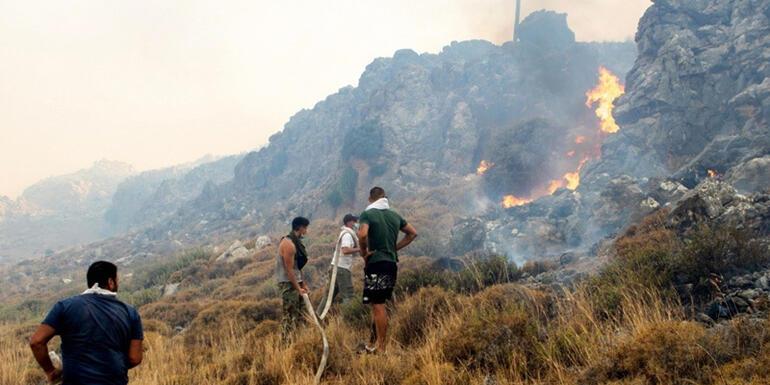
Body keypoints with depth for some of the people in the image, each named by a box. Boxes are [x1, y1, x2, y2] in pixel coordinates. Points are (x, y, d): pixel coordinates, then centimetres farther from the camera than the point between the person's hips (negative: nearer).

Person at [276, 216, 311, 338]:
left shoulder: (296, 242, 11)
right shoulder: (289, 244, -20)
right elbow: (289, 270, -21)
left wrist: (303, 284, 17)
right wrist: (298, 288, -18)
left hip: (295, 282, 10)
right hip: (288, 284, -10)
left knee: (298, 313, 15)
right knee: (290, 315, -6)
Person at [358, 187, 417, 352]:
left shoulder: (367, 214, -7)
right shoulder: (395, 215, 13)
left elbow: (362, 234, -26)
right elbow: (413, 233, 20)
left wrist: (363, 253, -10)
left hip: (376, 264, -7)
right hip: (392, 263, 7)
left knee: (378, 306, -4)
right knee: (380, 305, 15)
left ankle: (381, 347, -2)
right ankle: (381, 342, 20)